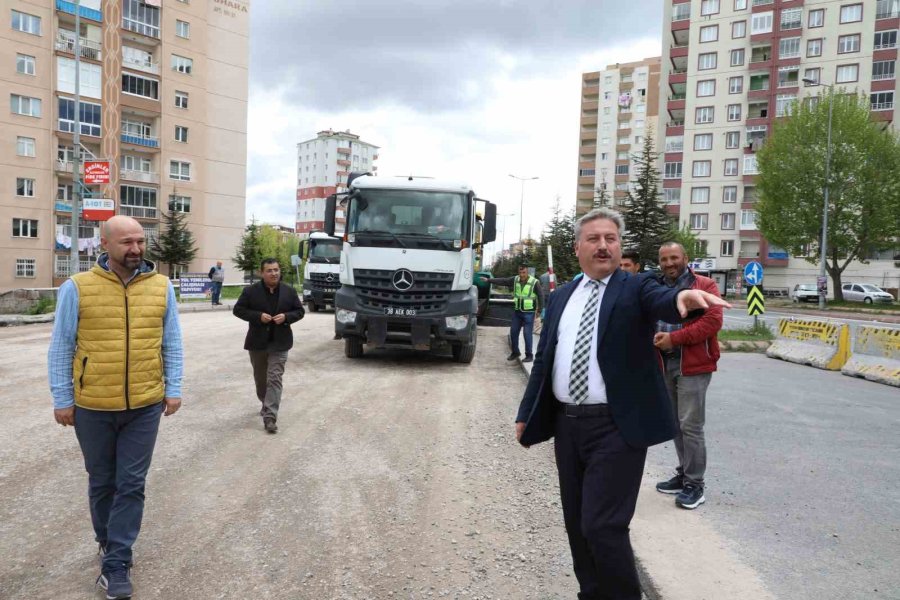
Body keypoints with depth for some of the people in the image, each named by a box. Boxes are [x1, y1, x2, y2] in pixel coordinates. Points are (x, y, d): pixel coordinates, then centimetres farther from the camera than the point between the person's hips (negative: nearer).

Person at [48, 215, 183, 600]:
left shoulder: (161, 287, -1)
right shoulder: (77, 288, -7)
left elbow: (171, 343, 5)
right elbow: (61, 348, -2)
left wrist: (173, 389, 1)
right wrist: (62, 399, -2)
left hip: (145, 406, 1)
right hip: (92, 407, 0)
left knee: (131, 485, 4)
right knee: (102, 481, 17)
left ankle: (115, 563, 15)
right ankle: (108, 541, 40)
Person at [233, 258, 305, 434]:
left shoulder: (289, 291, 0)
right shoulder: (250, 291, -5)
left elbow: (299, 311, 6)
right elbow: (238, 310, -3)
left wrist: (286, 317, -14)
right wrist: (258, 316, -17)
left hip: (279, 343, -1)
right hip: (257, 342, 1)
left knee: (274, 378, -9)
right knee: (260, 378, 17)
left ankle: (270, 417, -12)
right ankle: (265, 404, 42)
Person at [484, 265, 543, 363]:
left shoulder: (535, 282, -12)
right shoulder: (515, 280, 2)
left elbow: (541, 295, -6)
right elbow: (502, 281, 4)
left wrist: (540, 309, -8)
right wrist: (489, 279, 2)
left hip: (529, 313, -5)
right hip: (517, 311, 5)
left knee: (527, 334, -6)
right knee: (513, 332, 9)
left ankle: (529, 355, 4)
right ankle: (515, 352, 24)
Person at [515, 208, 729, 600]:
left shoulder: (636, 289, -2)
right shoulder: (560, 297, 11)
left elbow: (662, 300, -25)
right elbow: (543, 359, 14)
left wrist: (684, 297, -48)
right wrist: (526, 414, 12)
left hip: (616, 427, -5)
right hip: (567, 424, 5)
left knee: (602, 525, -8)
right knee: (577, 525, 15)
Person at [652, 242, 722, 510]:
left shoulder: (704, 286, -4)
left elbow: (713, 321, -15)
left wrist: (674, 338, -19)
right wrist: (653, 337, -4)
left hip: (693, 366, -6)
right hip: (665, 365, 6)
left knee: (690, 425, -6)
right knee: (675, 424, 15)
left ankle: (695, 484, 5)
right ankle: (684, 474, 28)